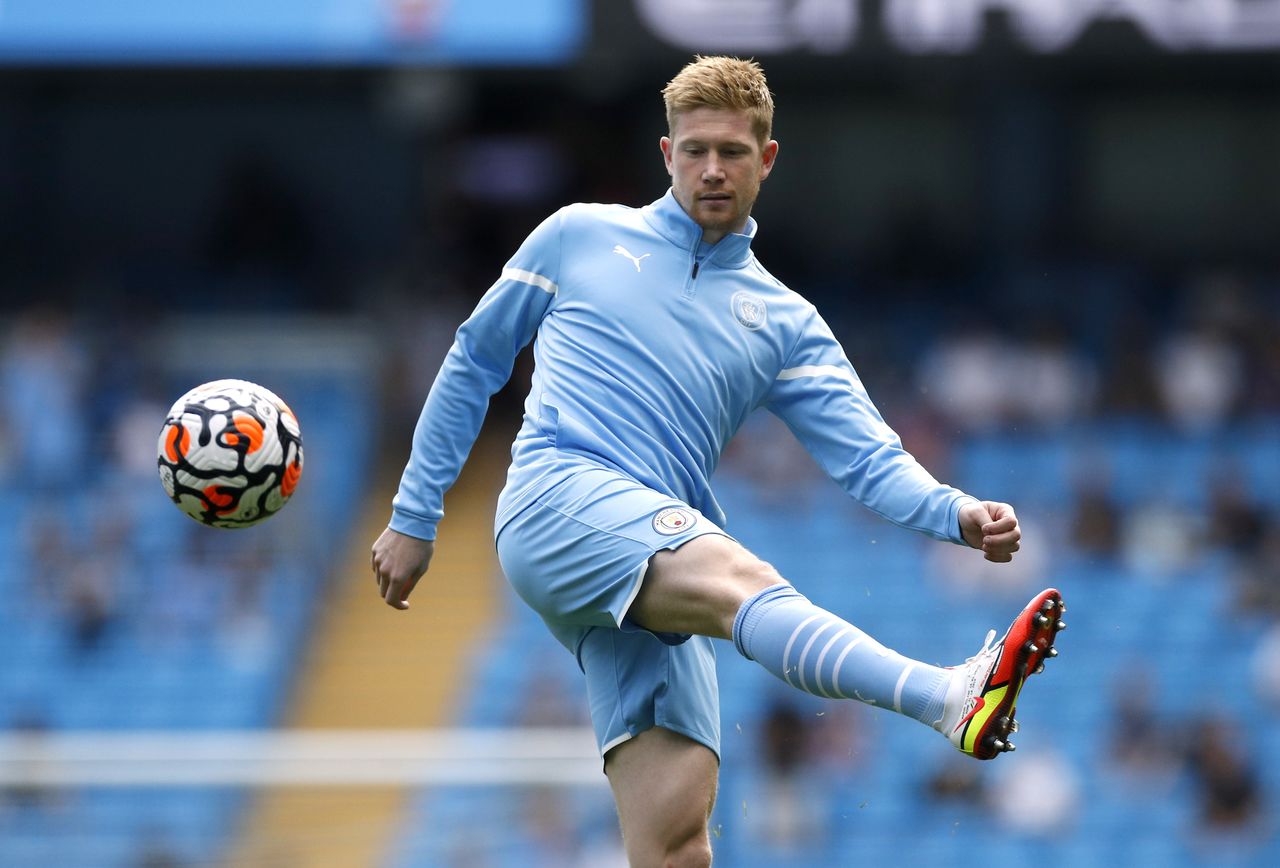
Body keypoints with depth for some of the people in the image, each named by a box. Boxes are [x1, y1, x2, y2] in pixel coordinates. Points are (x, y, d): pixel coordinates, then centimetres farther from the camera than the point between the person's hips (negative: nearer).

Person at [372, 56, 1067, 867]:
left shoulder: (784, 323, 19)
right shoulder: (579, 238, 16)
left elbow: (870, 458, 9)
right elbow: (474, 363, 23)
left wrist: (957, 513, -12)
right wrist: (415, 516, 21)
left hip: (654, 598, 4)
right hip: (557, 498, -4)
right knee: (741, 577, -34)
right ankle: (953, 697, -59)